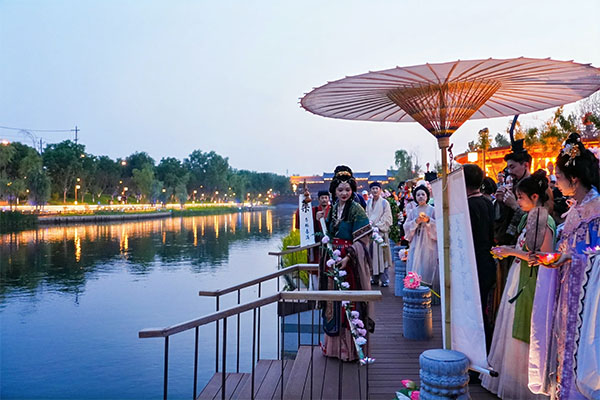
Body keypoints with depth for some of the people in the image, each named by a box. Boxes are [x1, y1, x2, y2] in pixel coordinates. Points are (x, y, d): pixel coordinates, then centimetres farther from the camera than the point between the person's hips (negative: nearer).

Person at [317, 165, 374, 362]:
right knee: (334, 301, 12)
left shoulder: (356, 209, -10)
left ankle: (350, 347, 9)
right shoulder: (333, 208, 11)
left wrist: (348, 256, -24)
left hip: (350, 261, -7)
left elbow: (362, 239, -16)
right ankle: (334, 345, 24)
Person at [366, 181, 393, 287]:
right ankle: (375, 278, 11)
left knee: (381, 256, -6)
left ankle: (384, 279, -3)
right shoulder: (369, 202, 13)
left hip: (381, 232, -4)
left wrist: (378, 227, -12)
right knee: (373, 255, 4)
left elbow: (387, 218, -4)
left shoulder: (384, 202, -1)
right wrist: (369, 225, -2)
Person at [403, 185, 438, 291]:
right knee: (415, 268, -4)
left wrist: (428, 220, -15)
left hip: (429, 242, -2)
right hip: (416, 243, 3)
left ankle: (434, 293, 2)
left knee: (429, 266, -5)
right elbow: (407, 226, 5)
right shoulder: (413, 211, 13)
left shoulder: (432, 210, 6)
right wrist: (416, 221, -11)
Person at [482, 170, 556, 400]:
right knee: (512, 331, 16)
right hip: (518, 278, 9)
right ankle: (507, 378, 30)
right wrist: (507, 250, 4)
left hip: (530, 283, -9)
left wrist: (512, 252, -18)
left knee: (522, 334, 3)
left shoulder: (545, 221, -16)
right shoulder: (529, 218, 10)